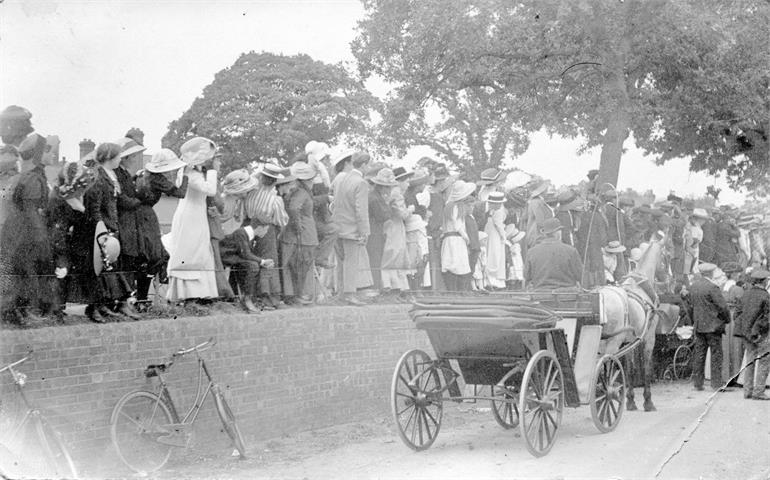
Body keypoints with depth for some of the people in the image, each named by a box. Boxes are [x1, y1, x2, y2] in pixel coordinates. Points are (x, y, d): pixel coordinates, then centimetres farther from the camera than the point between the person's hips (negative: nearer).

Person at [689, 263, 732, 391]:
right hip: (713, 325, -6)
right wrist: (727, 319, 1)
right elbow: (723, 306, -14)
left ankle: (697, 383, 12)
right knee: (716, 354, 1)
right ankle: (716, 384, 1)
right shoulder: (713, 287, -15)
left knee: (699, 354, 10)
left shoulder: (692, 286, 7)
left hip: (698, 326, 7)